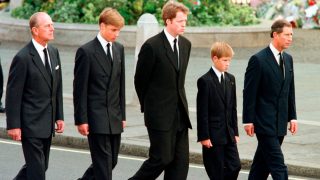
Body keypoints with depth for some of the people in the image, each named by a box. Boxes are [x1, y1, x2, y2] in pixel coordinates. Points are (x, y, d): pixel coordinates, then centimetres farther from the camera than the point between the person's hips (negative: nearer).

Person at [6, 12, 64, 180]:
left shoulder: (54, 52, 9)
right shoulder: (23, 58, -15)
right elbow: (13, 94, -13)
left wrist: (59, 116, 12)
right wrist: (13, 126, -15)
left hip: (47, 124, 8)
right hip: (31, 124, -8)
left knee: (41, 165, 15)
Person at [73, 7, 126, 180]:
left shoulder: (119, 49, 11)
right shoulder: (86, 51, -9)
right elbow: (80, 89, -9)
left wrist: (122, 114, 13)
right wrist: (81, 120, -12)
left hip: (114, 118, 7)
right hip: (96, 118, -7)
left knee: (112, 161, 11)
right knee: (103, 162, -7)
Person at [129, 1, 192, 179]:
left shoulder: (186, 44, 9)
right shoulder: (152, 46, -12)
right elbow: (140, 80, -3)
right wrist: (148, 106, 7)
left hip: (180, 112, 7)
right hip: (160, 114, -6)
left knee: (181, 160, 3)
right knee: (162, 158, -7)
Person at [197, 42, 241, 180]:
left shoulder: (230, 79, 10)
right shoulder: (205, 81, -10)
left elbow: (233, 107, 14)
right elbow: (202, 111, -12)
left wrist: (235, 132, 11)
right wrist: (204, 136, -15)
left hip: (228, 134, 6)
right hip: (213, 135, -6)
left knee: (235, 166, 1)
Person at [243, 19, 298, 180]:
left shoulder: (288, 59, 11)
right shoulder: (258, 60, -11)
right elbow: (249, 93, -10)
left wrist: (292, 117, 11)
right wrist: (248, 121, -12)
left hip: (280, 123, 7)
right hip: (264, 122, -7)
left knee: (263, 162, 13)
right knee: (278, 166, -11)